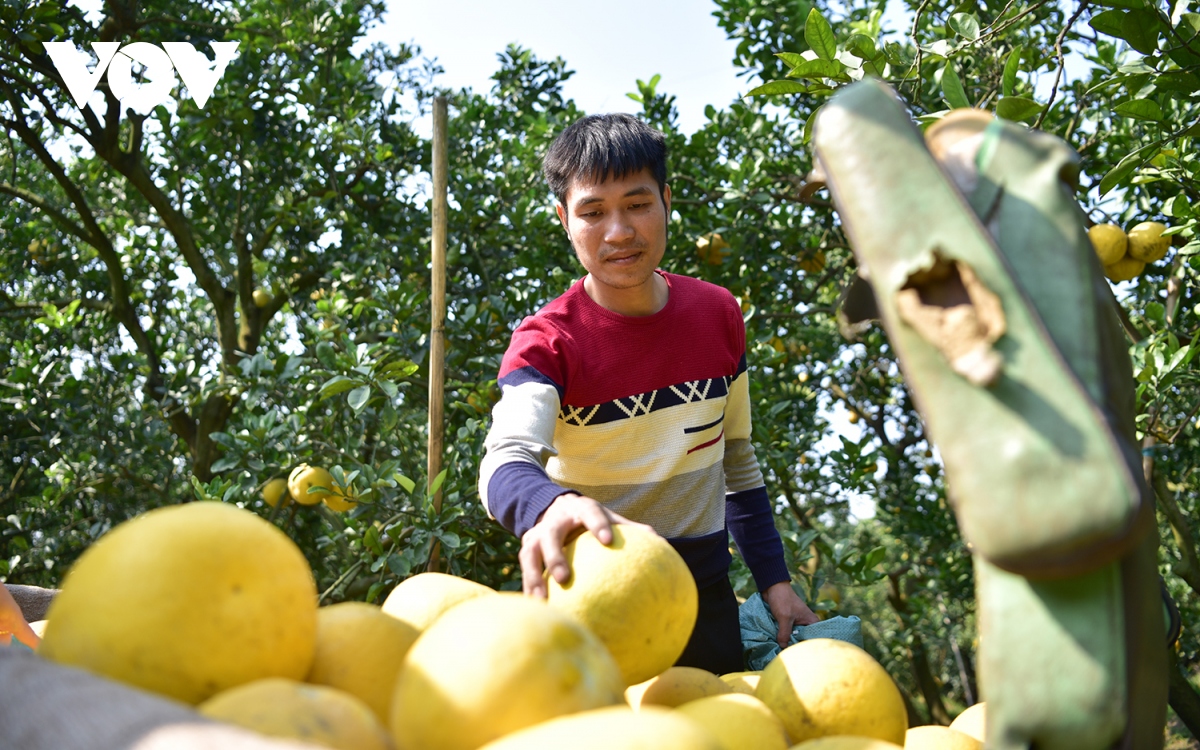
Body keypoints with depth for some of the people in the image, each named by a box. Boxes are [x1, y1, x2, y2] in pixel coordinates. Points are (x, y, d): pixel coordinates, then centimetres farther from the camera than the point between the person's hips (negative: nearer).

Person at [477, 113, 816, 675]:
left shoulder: (719, 314, 0)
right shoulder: (546, 342, -14)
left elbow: (736, 457, 10)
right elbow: (506, 461, -31)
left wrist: (774, 580, 7)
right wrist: (552, 508, -54)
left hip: (705, 590, 4)